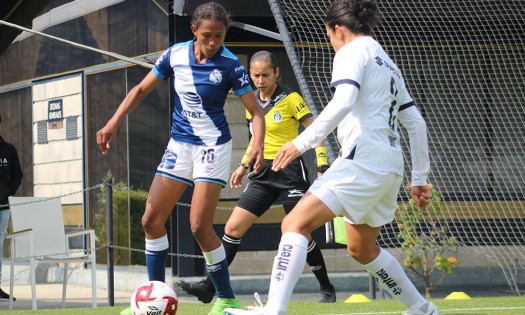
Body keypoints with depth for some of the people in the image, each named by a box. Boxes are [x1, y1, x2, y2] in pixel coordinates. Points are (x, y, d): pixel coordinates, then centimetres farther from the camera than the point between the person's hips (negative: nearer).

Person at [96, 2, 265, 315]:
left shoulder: (230, 65, -15)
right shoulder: (176, 54, -4)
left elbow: (256, 111, -13)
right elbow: (141, 90, 7)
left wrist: (258, 145, -32)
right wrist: (113, 124, -2)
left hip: (213, 146, -5)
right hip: (179, 144, 5)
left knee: (200, 227, -13)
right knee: (152, 219, 0)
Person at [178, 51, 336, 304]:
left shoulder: (291, 100, -9)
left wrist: (322, 168, -14)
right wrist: (244, 165, 20)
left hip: (290, 172, -6)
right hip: (262, 174, 6)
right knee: (232, 228, -3)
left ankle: (327, 289, 14)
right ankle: (209, 286, -1)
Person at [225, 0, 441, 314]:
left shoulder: (352, 52, -2)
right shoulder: (389, 64, 25)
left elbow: (343, 102, -21)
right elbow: (416, 123, 25)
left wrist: (301, 142, -24)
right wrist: (420, 178, 28)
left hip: (363, 159, -9)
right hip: (390, 168, 9)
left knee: (296, 224, -18)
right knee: (362, 249, 26)